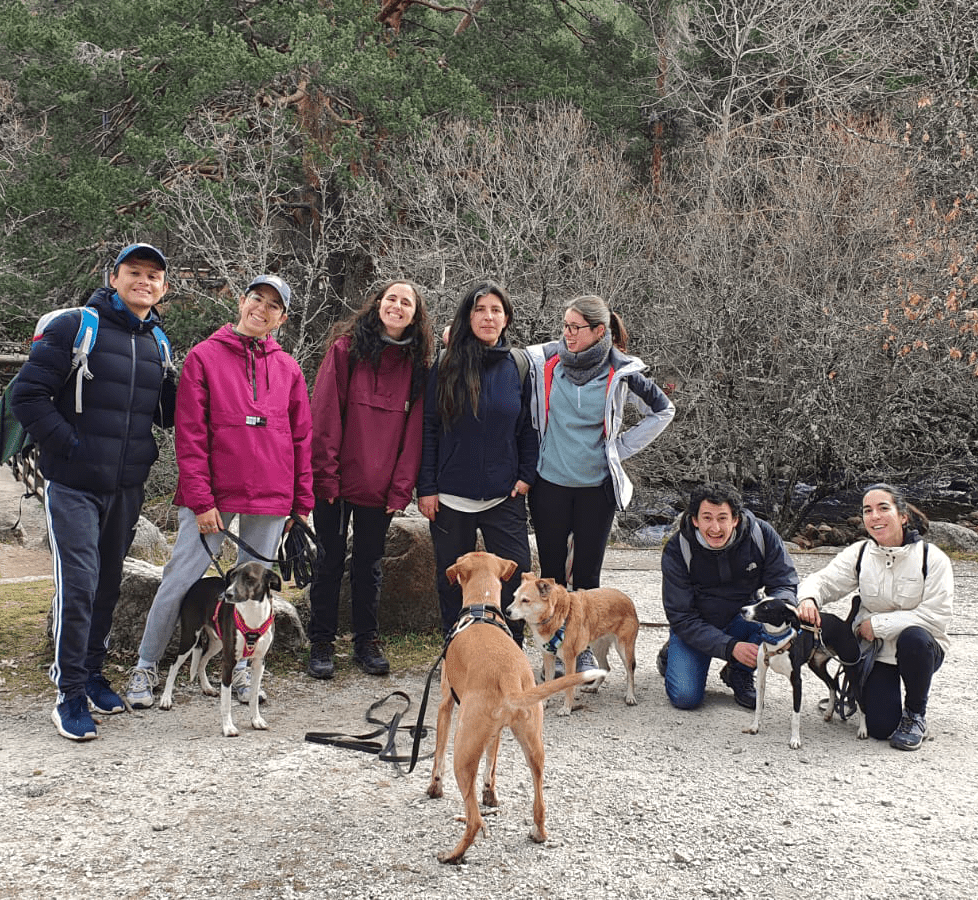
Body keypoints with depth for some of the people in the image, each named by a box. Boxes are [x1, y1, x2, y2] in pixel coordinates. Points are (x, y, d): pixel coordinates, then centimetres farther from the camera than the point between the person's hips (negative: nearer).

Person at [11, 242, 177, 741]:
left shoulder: (156, 344, 11)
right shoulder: (74, 328, -7)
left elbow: (168, 414, 17)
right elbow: (28, 395, -10)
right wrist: (68, 446, -14)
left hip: (127, 489, 6)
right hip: (74, 486, -6)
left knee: (108, 584, 14)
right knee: (78, 584, -10)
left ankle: (92, 674, 29)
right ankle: (70, 694, 1)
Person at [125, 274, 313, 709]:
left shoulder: (288, 368, 9)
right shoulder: (204, 356, 0)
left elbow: (302, 437, 12)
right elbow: (190, 435, -4)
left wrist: (302, 500, 9)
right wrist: (200, 499, -10)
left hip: (270, 498, 3)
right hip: (212, 495, -3)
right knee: (180, 581, 0)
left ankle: (241, 666, 24)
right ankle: (145, 666, 15)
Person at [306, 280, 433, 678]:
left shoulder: (416, 363, 5)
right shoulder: (346, 347, -3)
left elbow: (414, 429, 3)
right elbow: (325, 413, -7)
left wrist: (401, 487, -4)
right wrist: (326, 473, -12)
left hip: (381, 486, 2)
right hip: (336, 479, -2)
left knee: (369, 564, 13)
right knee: (330, 561, 7)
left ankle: (366, 642, 25)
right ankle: (321, 643, 18)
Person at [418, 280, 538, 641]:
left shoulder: (519, 365, 4)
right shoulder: (447, 366, -1)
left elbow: (528, 426, 9)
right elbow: (428, 429, 0)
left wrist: (526, 475, -1)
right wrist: (426, 487, -4)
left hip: (505, 495, 1)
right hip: (451, 496, -1)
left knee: (517, 572, -2)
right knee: (453, 579, 9)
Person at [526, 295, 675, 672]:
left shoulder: (620, 372, -6)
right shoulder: (544, 361, -4)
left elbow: (663, 410, 8)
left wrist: (621, 448, 3)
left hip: (597, 486, -1)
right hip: (550, 484, 1)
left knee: (588, 572, 6)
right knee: (551, 570, 6)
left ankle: (585, 648, 20)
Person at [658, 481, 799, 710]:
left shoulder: (761, 534, -18)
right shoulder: (676, 551, -22)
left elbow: (784, 583, -9)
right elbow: (681, 618, -20)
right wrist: (731, 647, -31)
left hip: (742, 618, 2)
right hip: (695, 629, -2)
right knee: (685, 697, -22)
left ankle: (740, 673, -2)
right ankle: (671, 655, 14)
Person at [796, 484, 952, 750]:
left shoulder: (932, 558, -13)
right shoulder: (859, 554, -3)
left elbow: (936, 616, -19)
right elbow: (823, 581, -2)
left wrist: (878, 624, -20)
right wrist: (808, 598, -28)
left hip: (921, 649, -2)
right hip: (875, 651, 2)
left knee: (914, 638, -38)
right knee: (880, 728, -13)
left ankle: (915, 713, -12)